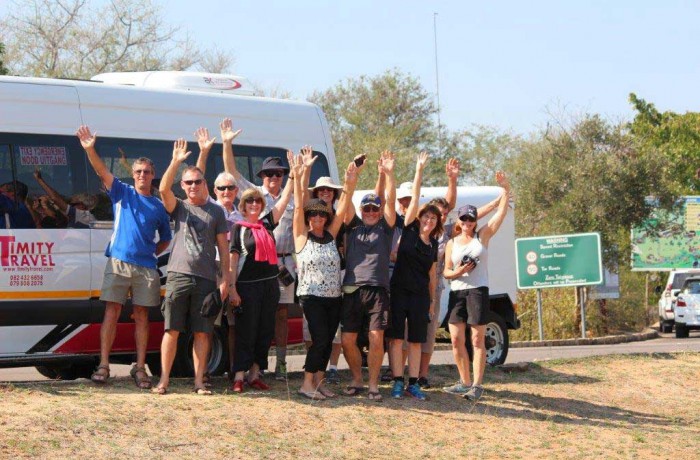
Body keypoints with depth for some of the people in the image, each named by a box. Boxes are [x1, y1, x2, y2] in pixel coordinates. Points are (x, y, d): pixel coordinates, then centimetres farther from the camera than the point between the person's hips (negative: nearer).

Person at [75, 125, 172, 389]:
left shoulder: (159, 206, 14)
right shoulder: (122, 193, 8)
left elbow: (166, 239, 24)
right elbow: (103, 172, -9)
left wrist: (151, 253, 8)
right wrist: (90, 150, -25)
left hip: (146, 267, 2)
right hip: (118, 262, -2)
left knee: (141, 316, 4)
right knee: (112, 311, -6)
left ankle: (140, 368, 7)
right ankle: (103, 365, -6)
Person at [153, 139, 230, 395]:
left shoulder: (216, 212, 11)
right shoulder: (179, 207, 9)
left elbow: (223, 248, 10)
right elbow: (163, 189, -12)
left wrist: (225, 279, 3)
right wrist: (176, 162, -21)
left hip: (206, 279, 1)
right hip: (178, 275, -1)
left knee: (202, 333, 2)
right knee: (172, 330, -2)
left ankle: (199, 382, 7)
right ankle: (164, 381, 1)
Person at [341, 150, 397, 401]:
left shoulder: (385, 228, 10)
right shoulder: (353, 227, 14)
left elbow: (391, 201, -1)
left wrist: (389, 174, -11)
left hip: (378, 290, -2)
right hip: (352, 290, 2)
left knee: (377, 339, -6)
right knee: (347, 340, 2)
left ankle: (373, 384, 4)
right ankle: (357, 379, 20)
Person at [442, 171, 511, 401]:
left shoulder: (483, 236, 4)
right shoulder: (451, 243, 11)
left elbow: (501, 212, -3)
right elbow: (446, 272, 11)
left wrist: (505, 190, -12)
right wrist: (458, 272, -10)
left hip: (478, 291, -4)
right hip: (457, 292, 4)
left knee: (477, 340, -6)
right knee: (456, 340, 2)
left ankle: (477, 385, -7)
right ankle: (465, 381, 14)